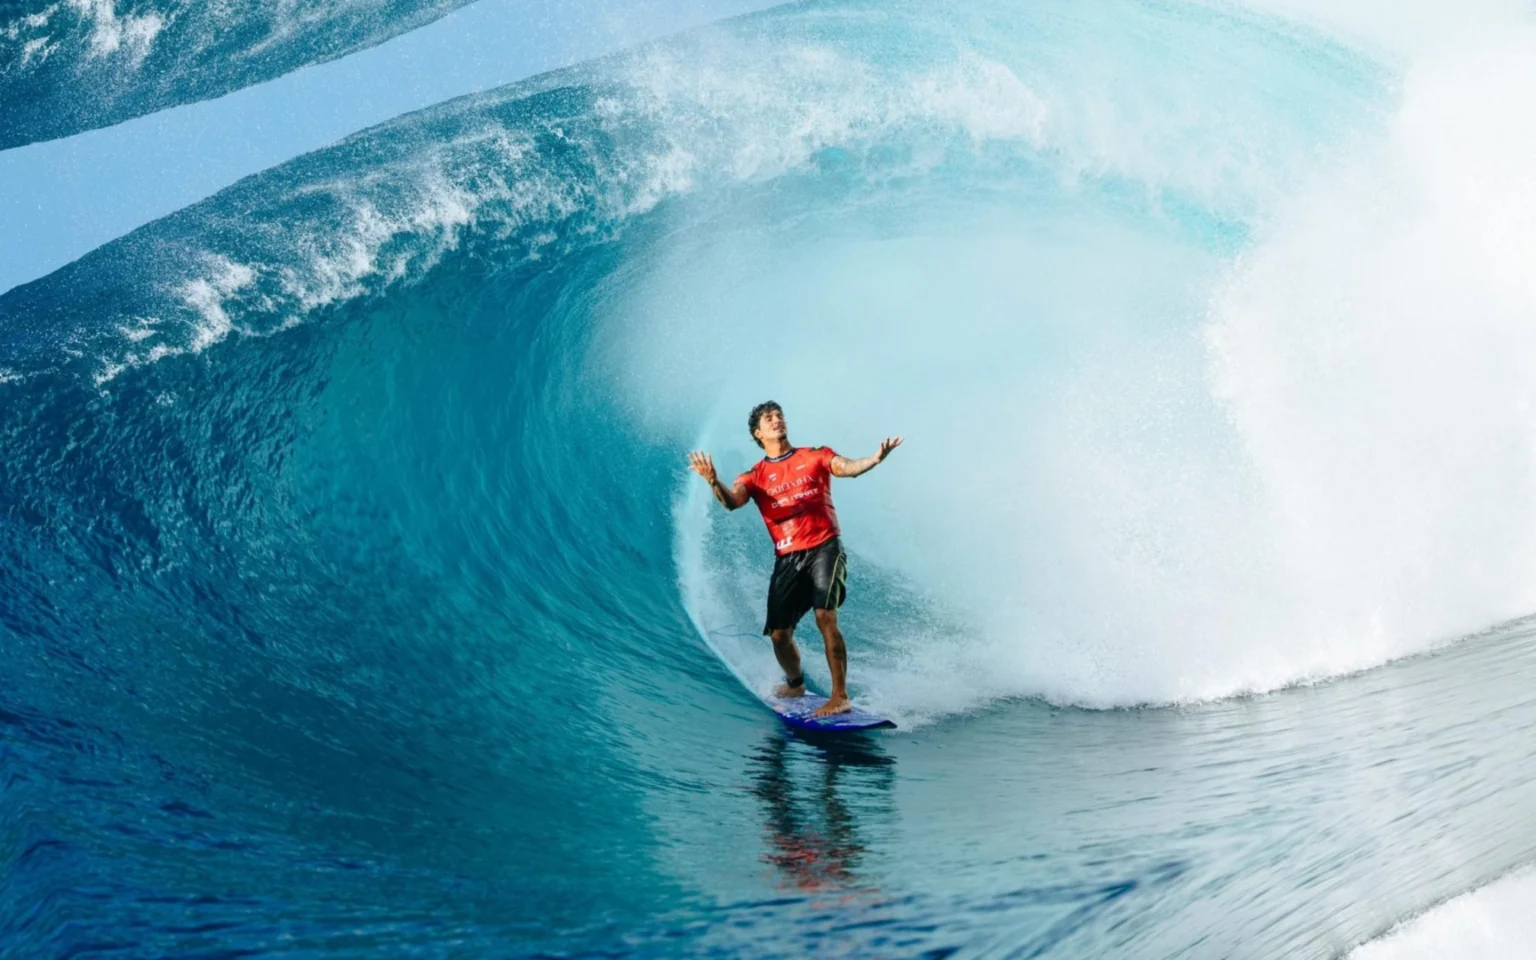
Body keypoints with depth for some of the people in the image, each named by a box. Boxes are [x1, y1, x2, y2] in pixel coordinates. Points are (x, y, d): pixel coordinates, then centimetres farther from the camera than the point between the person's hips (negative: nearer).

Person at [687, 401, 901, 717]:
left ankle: (840, 697, -17)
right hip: (787, 558, 2)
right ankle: (795, 684, 34)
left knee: (825, 617, -21)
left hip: (824, 548, -2)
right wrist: (714, 482, -34)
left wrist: (875, 459, -33)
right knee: (779, 634, 4)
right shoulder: (755, 476, 9)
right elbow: (732, 502, -11)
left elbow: (846, 467, -11)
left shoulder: (814, 456, 8)